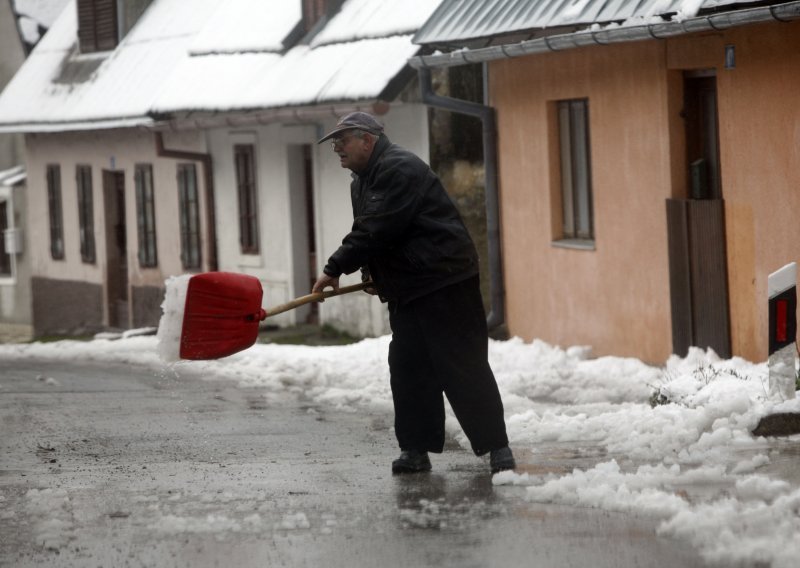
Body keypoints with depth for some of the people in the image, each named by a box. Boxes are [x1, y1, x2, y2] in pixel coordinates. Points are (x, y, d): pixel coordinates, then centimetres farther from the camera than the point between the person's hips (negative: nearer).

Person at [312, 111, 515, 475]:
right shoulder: (362, 181, 17)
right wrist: (372, 273, 6)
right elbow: (368, 232, 23)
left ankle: (497, 447, -4)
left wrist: (336, 269, -18)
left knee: (463, 366, -9)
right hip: (406, 290, 10)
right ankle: (415, 449, 10)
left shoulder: (399, 170, -17)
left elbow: (376, 230, -23)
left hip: (444, 282, -10)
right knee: (408, 369, 6)